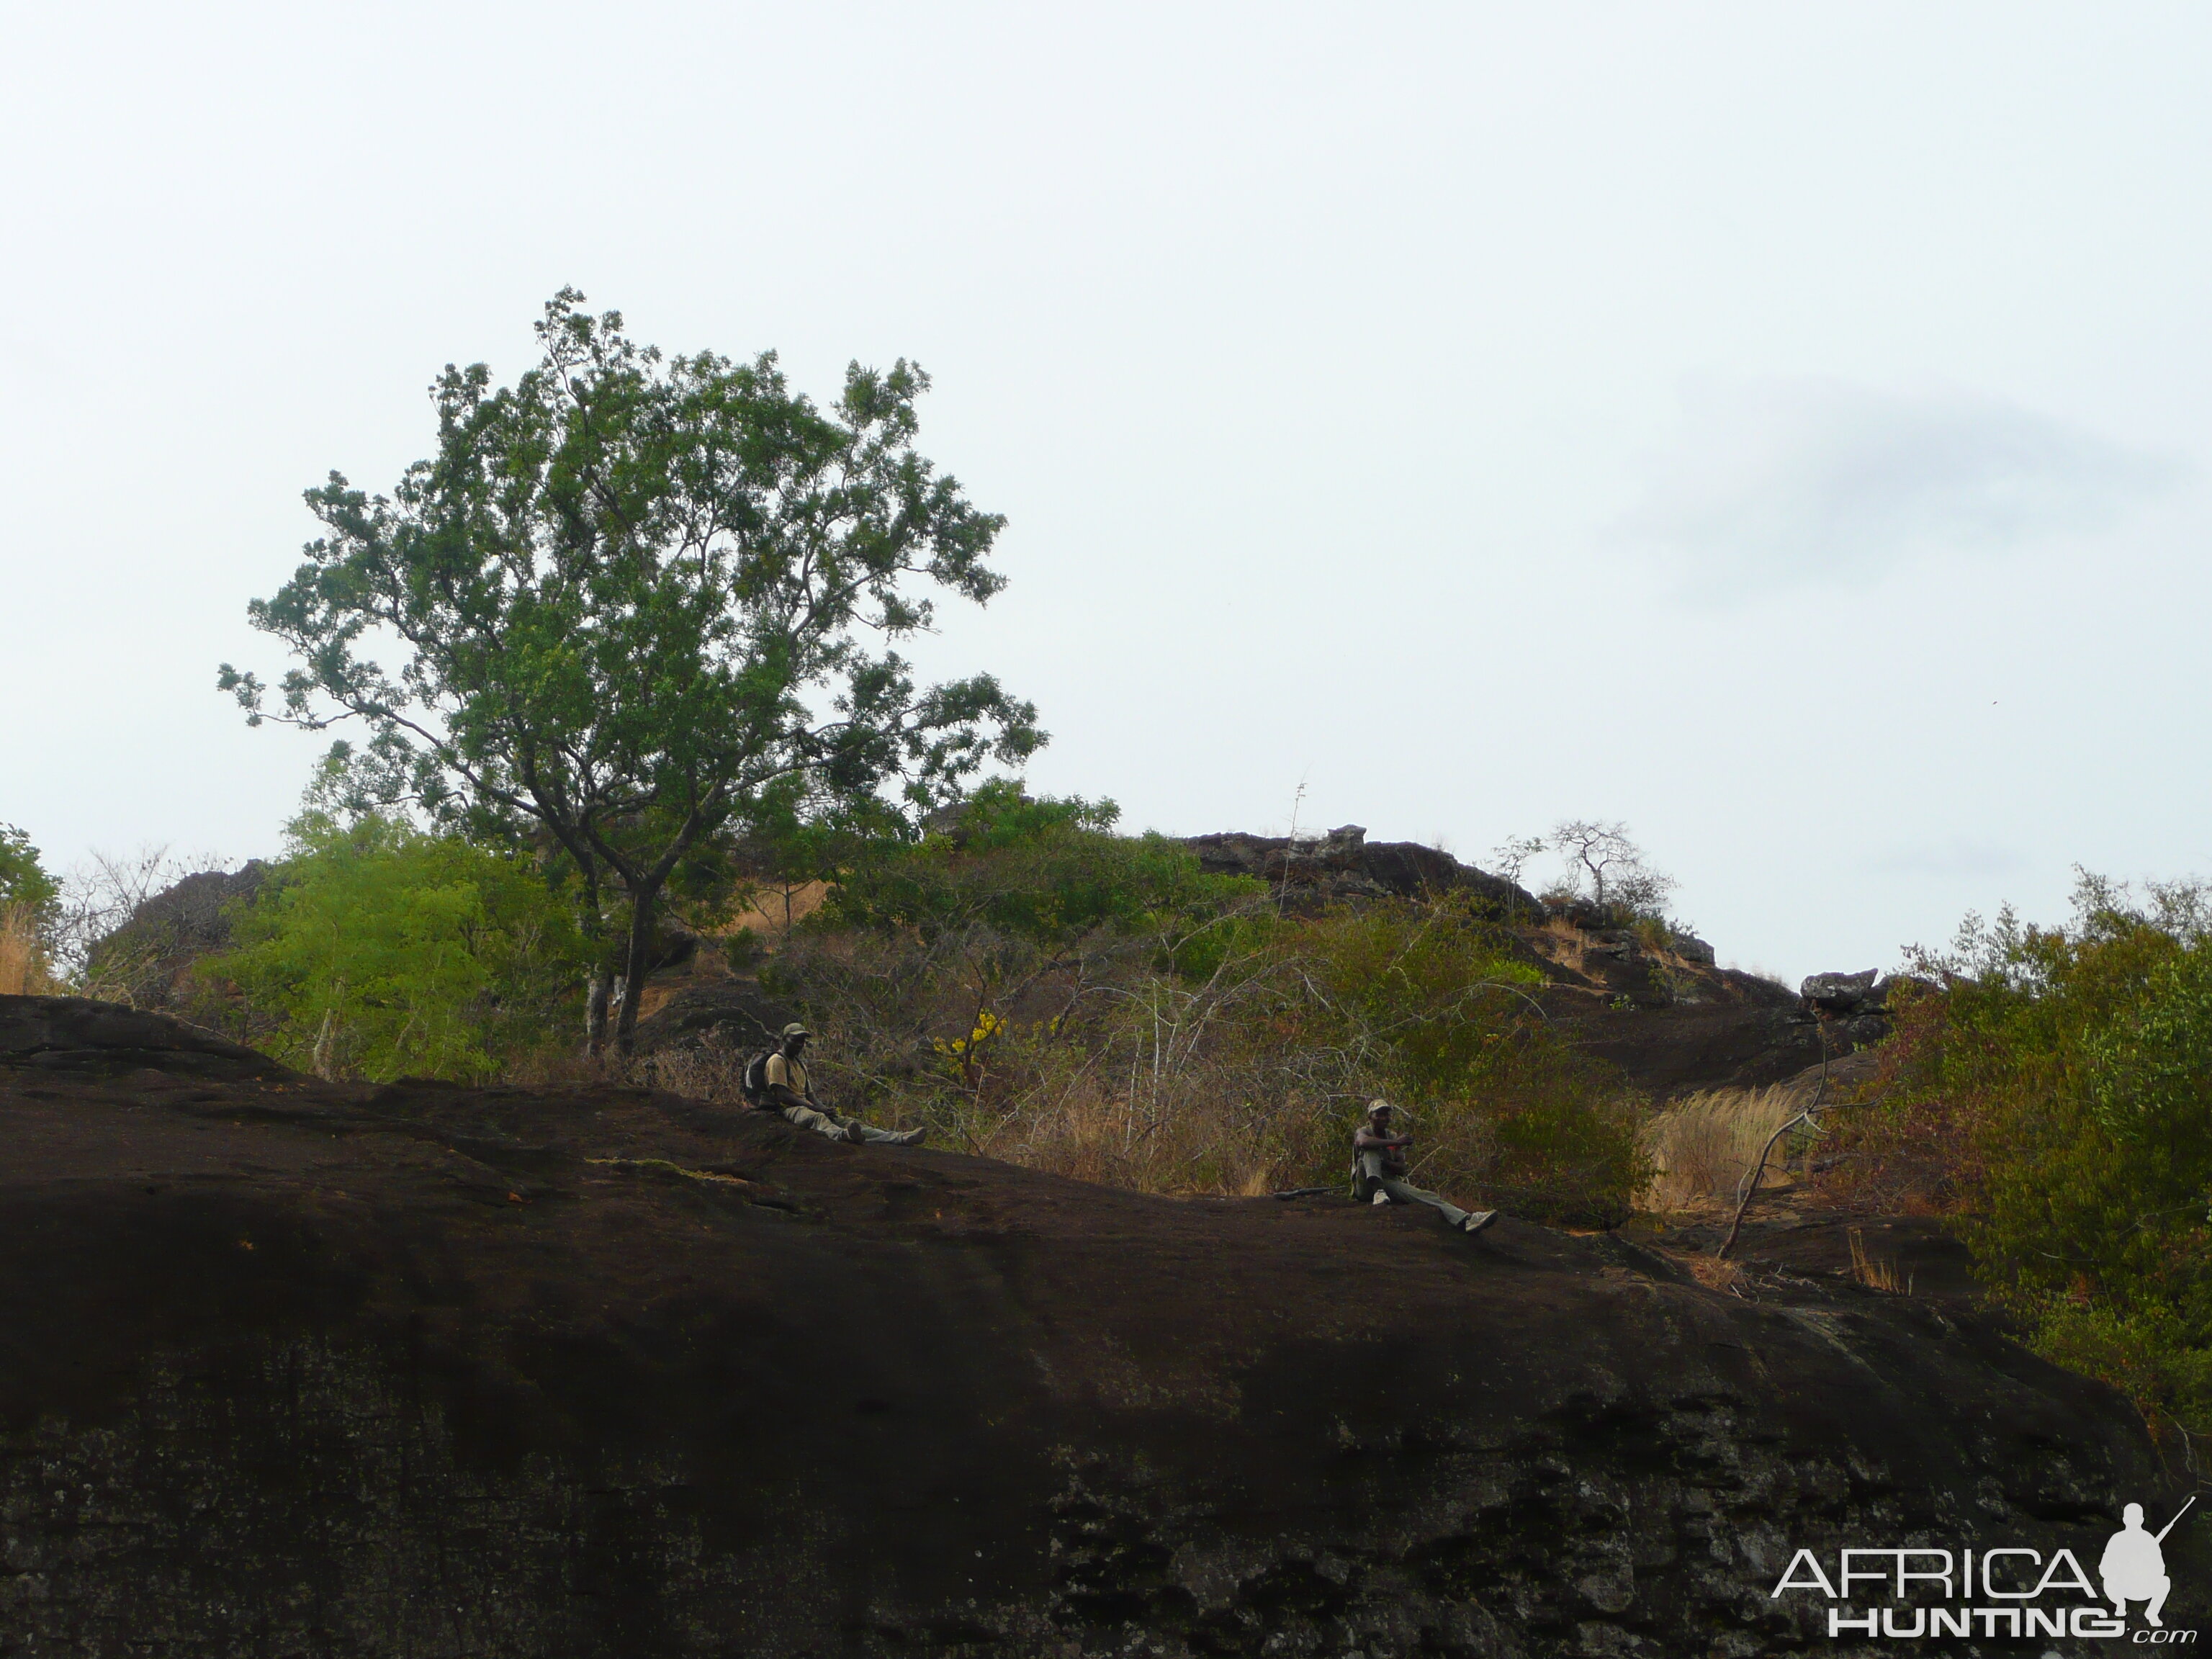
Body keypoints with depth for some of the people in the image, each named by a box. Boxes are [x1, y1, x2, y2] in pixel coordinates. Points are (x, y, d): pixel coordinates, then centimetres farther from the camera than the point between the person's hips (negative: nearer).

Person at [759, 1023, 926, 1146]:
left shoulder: (800, 1064, 29)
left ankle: (899, 1138, -27)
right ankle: (843, 1135, -76)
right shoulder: (777, 1061, 0)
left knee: (846, 1121, -10)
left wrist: (824, 1110, 2)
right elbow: (781, 1095, -12)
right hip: (788, 1109, -8)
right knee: (817, 1118, -39)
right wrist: (814, 1108, -17)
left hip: (804, 1106, 8)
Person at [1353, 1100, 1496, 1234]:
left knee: (1426, 1196, -23)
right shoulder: (1364, 1132, 4)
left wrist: (1384, 1162, -16)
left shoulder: (1393, 1137, 17)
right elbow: (1363, 1142, -27)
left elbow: (1401, 1170, 4)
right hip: (1365, 1186, -4)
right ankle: (1378, 1193, -46)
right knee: (1371, 1151, -29)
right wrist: (1395, 1143, -28)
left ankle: (1465, 1220, -43)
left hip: (1389, 1183, 4)